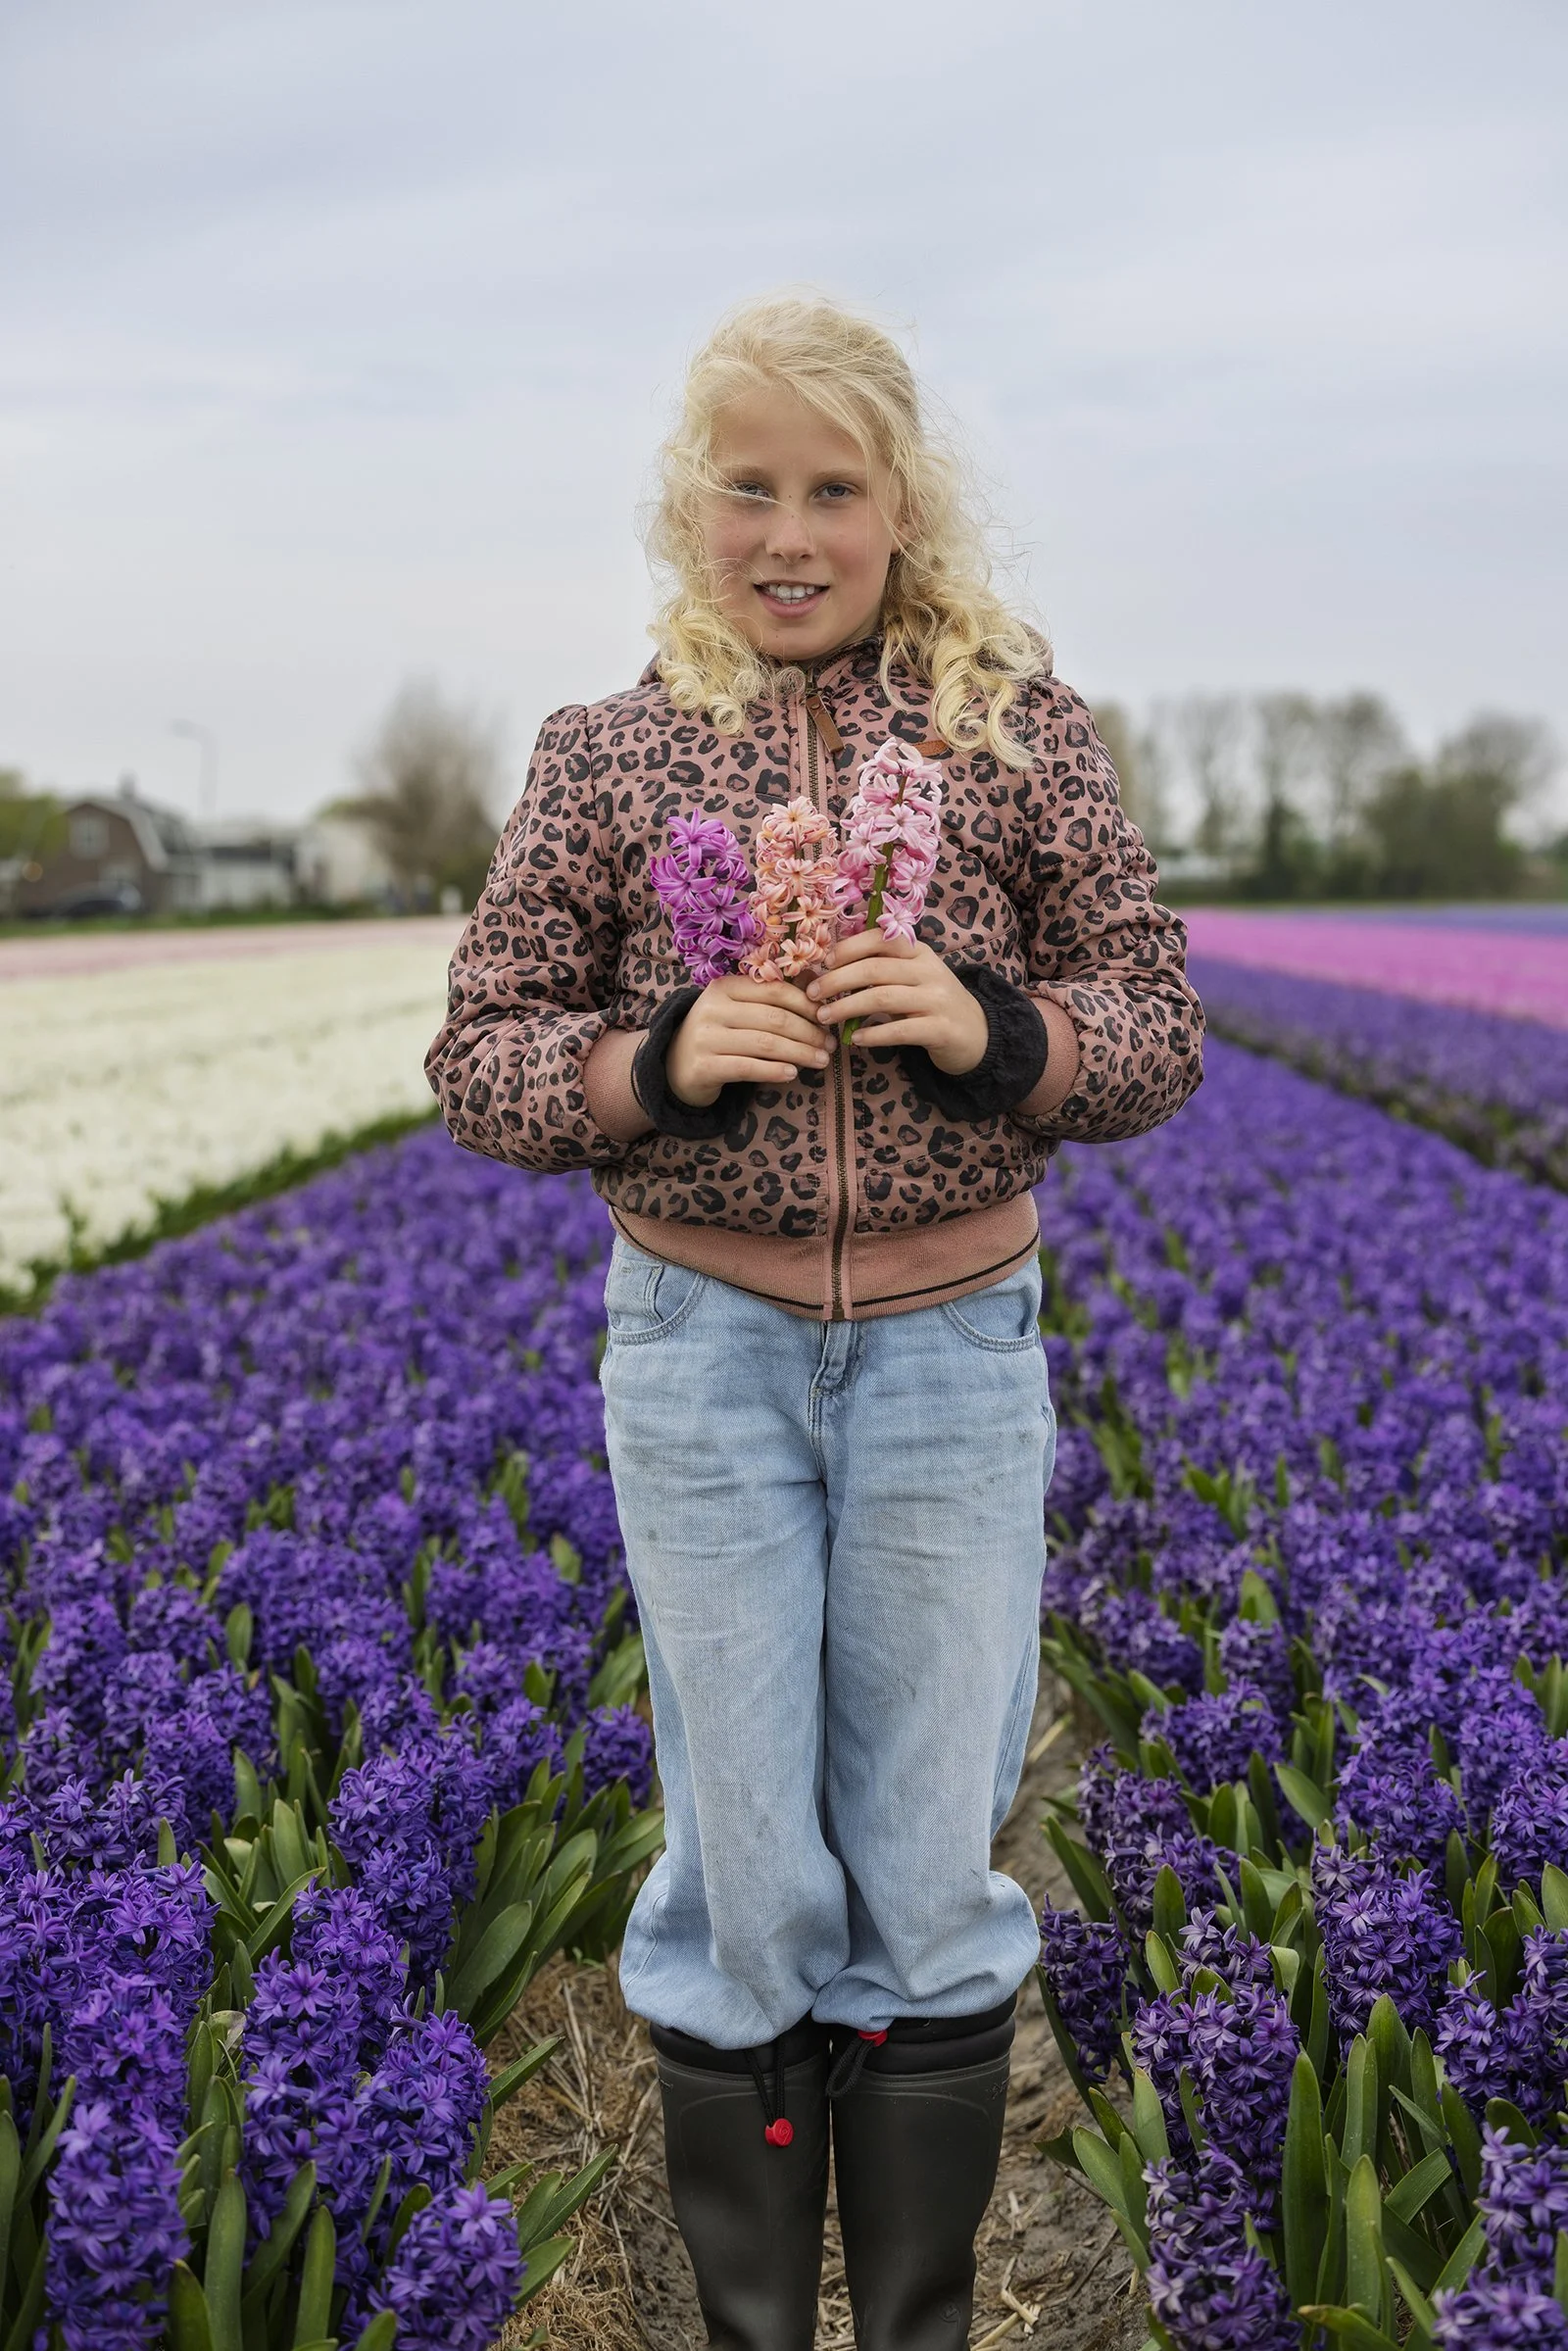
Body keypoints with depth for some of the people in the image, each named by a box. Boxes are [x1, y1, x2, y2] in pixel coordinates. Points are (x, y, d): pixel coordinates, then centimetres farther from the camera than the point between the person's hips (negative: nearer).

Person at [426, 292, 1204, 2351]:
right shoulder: (609, 752, 3)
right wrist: (659, 1058, -15)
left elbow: (1159, 1036, 4)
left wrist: (989, 1023, -16)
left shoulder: (1019, 725, 2)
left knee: (931, 1874, 9)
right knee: (743, 1875, 9)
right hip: (704, 1346, 0)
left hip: (954, 1344, 0)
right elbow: (477, 1064, 4)